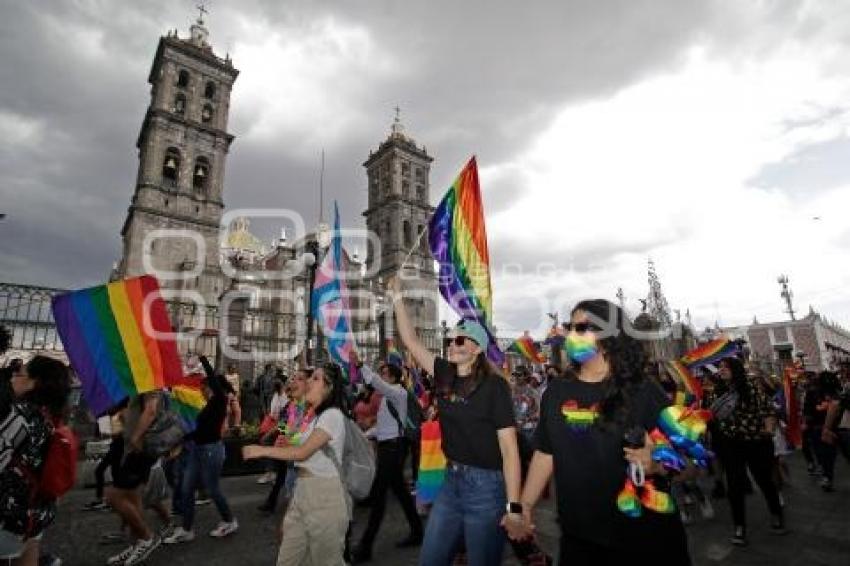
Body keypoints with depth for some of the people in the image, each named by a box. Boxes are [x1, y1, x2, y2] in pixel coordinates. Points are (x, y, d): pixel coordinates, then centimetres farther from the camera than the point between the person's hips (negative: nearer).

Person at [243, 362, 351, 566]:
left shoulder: (333, 415, -15)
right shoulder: (317, 417, 15)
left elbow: (303, 452, -19)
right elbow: (307, 457, 12)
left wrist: (261, 450, -11)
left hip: (324, 497, -9)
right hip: (302, 494, 9)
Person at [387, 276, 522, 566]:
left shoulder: (494, 385, -14)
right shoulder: (445, 375, 0)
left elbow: (509, 448, -15)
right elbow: (411, 342, 4)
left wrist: (513, 506, -18)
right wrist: (397, 297, 2)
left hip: (486, 485, -5)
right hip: (452, 480, 6)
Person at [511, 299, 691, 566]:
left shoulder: (643, 392, -11)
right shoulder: (556, 391, -1)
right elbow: (545, 453, 5)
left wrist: (655, 464, -30)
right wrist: (524, 506, 4)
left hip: (642, 537, -3)